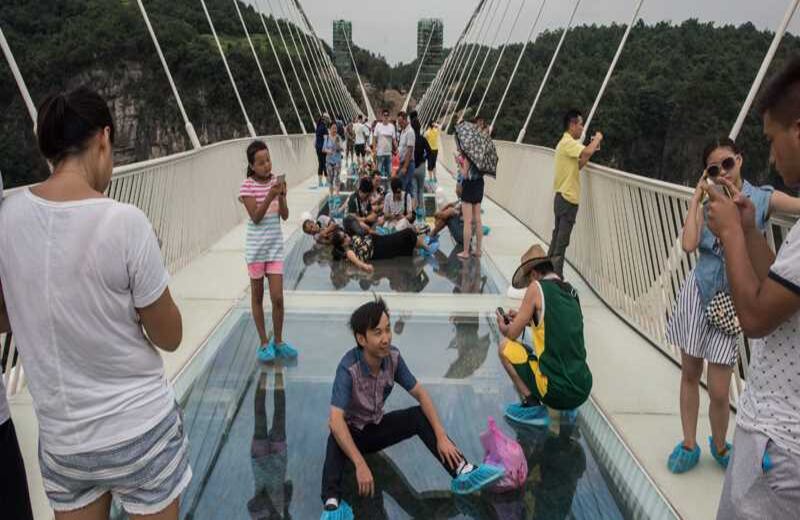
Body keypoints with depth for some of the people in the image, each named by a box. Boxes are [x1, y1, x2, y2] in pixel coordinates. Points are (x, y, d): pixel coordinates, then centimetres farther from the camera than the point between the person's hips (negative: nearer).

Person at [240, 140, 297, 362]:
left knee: (278, 298, 0)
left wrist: (282, 196, -18)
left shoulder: (277, 181, 2)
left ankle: (278, 341, 18)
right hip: (256, 247, -2)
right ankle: (264, 343, 20)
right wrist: (270, 196, -27)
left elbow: (285, 216, -1)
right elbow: (255, 217, -16)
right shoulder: (247, 186, -8)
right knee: (257, 296, 9)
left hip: (275, 246, 2)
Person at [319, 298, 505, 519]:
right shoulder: (348, 368, -31)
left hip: (376, 427, 5)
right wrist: (360, 465, -47)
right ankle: (332, 502, -54)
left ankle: (463, 472, -25)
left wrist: (441, 436, -16)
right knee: (336, 439, -38)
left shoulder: (393, 356, -15)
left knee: (419, 416, -16)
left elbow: (420, 394, -7)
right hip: (352, 432, -5)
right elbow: (336, 420, -39)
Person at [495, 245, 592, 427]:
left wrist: (502, 326, 20)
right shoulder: (571, 290, 10)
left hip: (557, 392, -7)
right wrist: (525, 318, 30)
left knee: (505, 347, 9)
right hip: (584, 389, 7)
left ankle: (532, 406, 1)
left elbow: (512, 334, -2)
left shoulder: (537, 287, -8)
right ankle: (568, 407, 18)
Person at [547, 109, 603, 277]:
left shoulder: (566, 143, 18)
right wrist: (597, 139, -12)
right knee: (562, 242, -7)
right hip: (568, 198, -10)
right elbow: (587, 152, -32)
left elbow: (577, 166, 20)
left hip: (562, 197, 10)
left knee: (557, 238, 16)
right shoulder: (569, 143, -14)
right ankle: (556, 276, -3)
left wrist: (592, 149, 11)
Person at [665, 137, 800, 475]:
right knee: (690, 375, 11)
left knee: (719, 392, -2)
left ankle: (719, 446, 27)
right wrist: (696, 199, -9)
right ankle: (689, 445, 28)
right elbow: (689, 244, -13)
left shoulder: (763, 198, -4)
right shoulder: (707, 202, 2)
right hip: (698, 294, 2)